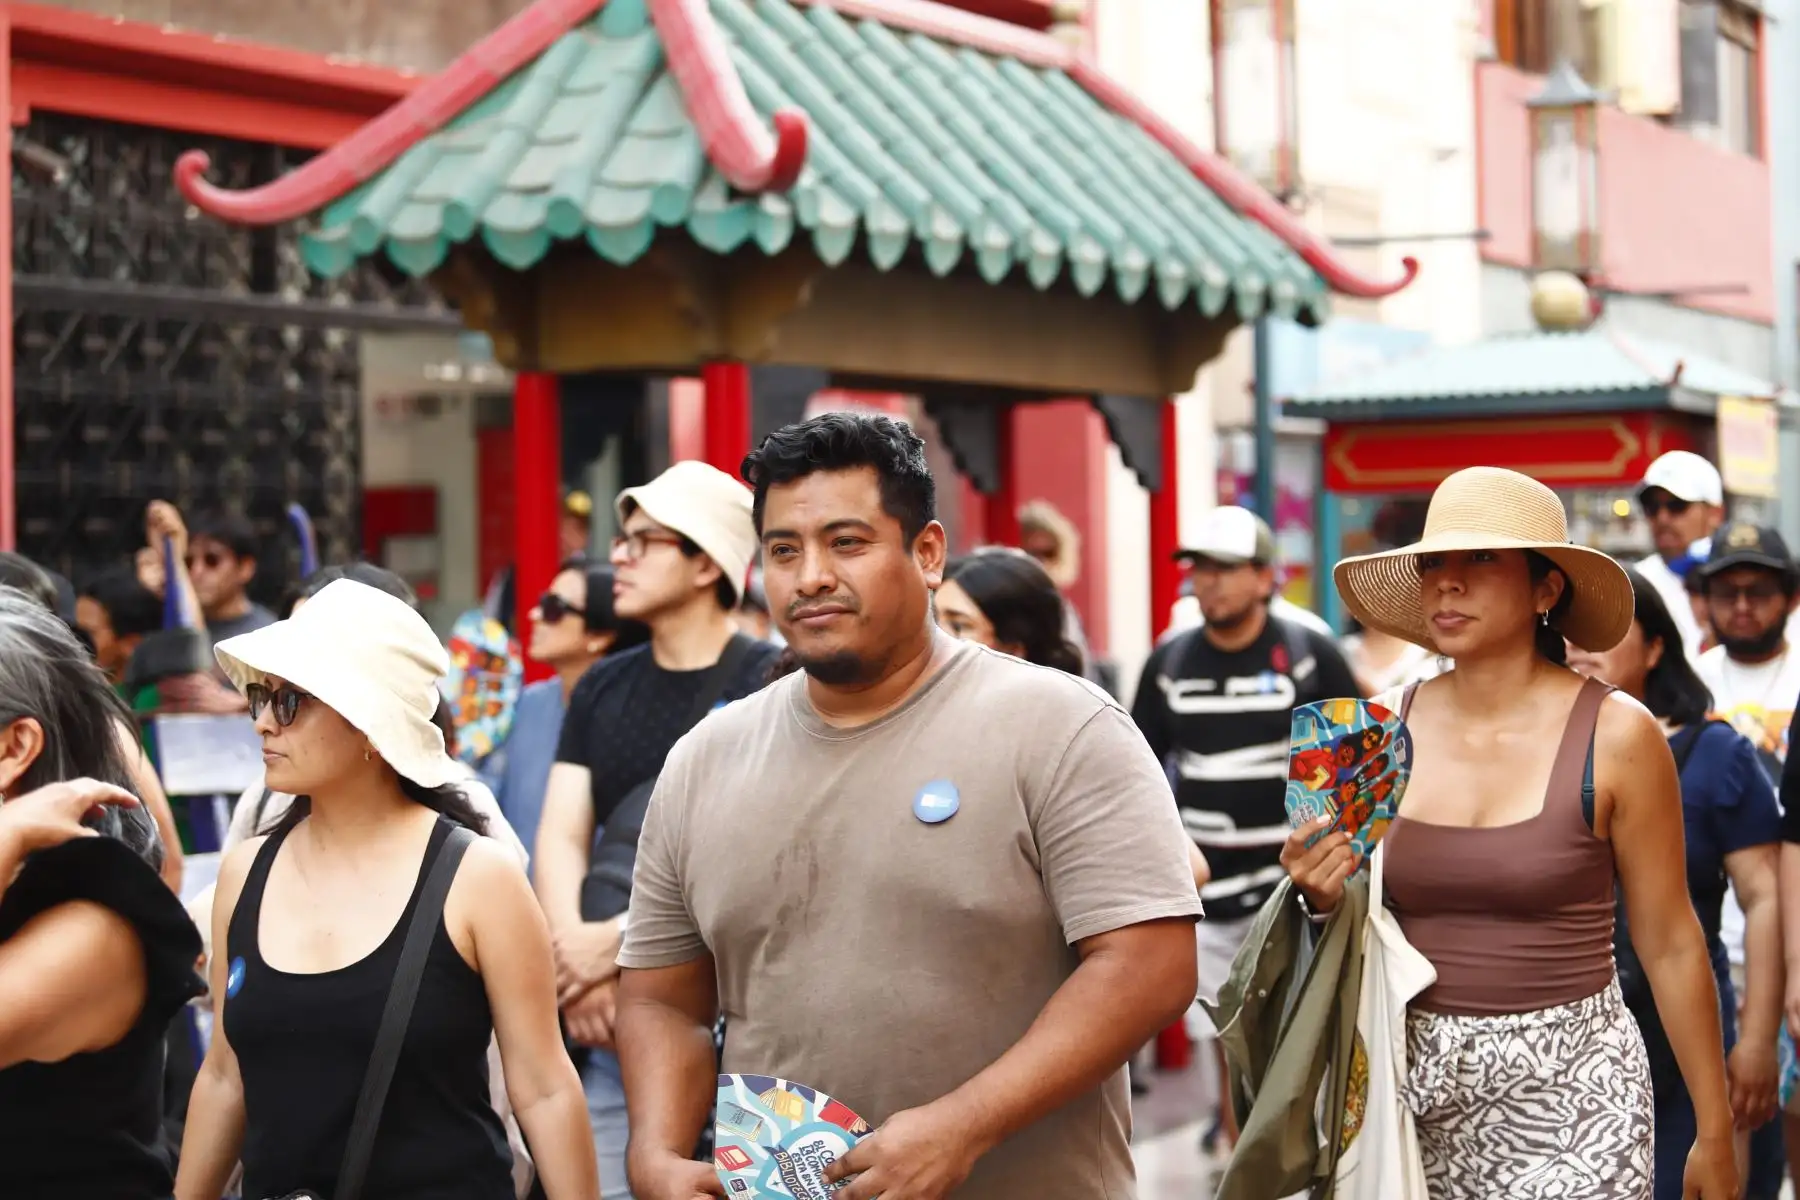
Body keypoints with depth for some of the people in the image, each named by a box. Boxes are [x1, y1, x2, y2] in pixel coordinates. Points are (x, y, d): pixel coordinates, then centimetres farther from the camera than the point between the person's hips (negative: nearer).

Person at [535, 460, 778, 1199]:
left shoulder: (770, 684, -7)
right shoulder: (602, 689, 14)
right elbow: (562, 837, 6)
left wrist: (616, 941, -14)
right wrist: (575, 958, -11)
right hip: (610, 1024, 5)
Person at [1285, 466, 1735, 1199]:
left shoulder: (1616, 737, -8)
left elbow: (1670, 947, -2)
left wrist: (1714, 1133, 0)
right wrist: (1322, 900, -10)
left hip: (1568, 1085, -3)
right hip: (1415, 1080, 3)